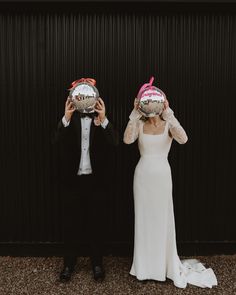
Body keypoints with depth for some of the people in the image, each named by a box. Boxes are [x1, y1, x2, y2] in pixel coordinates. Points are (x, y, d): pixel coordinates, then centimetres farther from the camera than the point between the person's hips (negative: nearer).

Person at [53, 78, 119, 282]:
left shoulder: (102, 118, -1)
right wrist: (66, 119, -29)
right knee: (71, 222, 12)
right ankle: (69, 263, 28)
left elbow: (114, 142, -15)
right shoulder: (69, 118, 0)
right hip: (72, 178, 1)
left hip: (95, 179, 0)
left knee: (96, 221, 11)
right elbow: (58, 141, -15)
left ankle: (97, 263, 28)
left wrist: (103, 120, -29)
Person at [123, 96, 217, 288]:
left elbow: (183, 139, -24)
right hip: (143, 176, 1)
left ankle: (166, 265, 28)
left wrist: (169, 115, -27)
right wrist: (135, 115, -22)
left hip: (162, 175, -1)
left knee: (163, 219, 8)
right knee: (143, 219, 10)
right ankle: (144, 265, 28)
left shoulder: (169, 124, -3)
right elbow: (127, 140, -20)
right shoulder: (140, 124, 0)